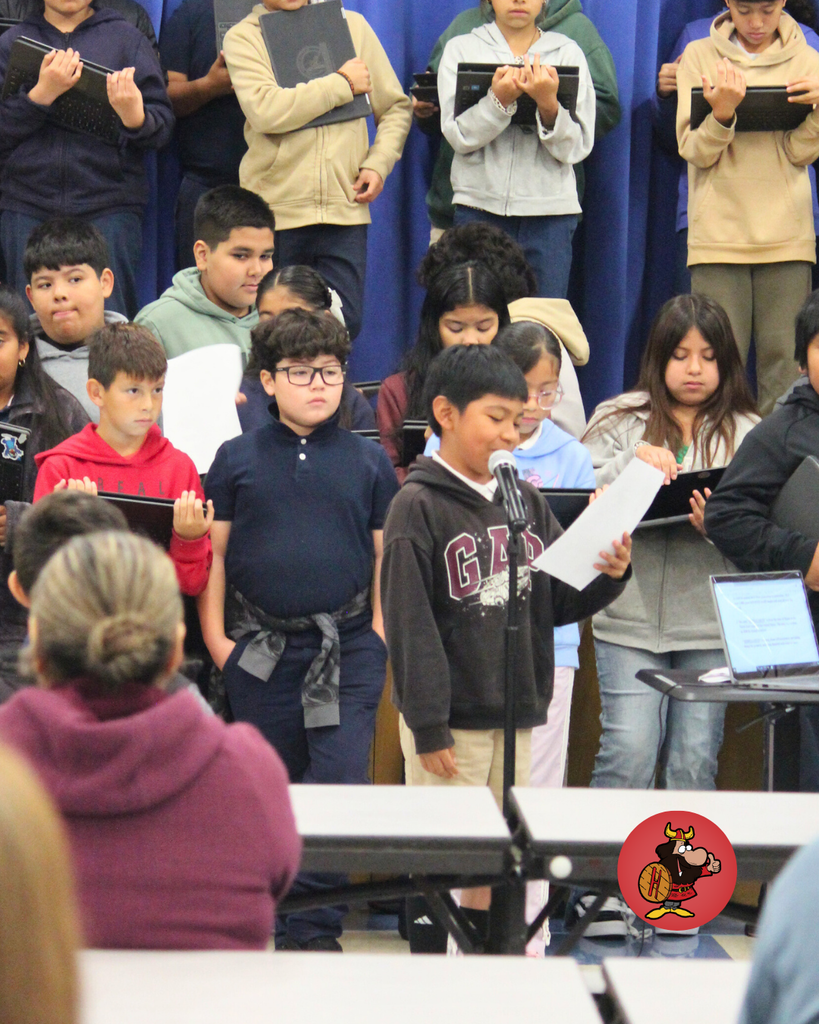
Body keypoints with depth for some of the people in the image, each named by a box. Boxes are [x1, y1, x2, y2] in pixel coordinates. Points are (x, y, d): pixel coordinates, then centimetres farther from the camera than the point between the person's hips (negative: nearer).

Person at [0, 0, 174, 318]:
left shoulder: (127, 38, 10)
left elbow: (163, 125, 4)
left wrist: (136, 119, -18)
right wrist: (42, 94, -11)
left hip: (110, 207, -1)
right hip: (27, 206, 1)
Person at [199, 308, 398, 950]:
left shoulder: (369, 461, 7)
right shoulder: (237, 459, 6)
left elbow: (386, 555, 10)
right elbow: (212, 553, 7)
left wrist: (381, 634, 1)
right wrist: (216, 636, -1)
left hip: (349, 652, -1)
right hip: (260, 650, 1)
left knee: (340, 784, -10)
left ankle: (314, 932, -6)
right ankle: (274, 920, 22)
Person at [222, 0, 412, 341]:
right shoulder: (242, 38, 2)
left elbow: (396, 107, 19)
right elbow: (265, 110, -16)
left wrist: (378, 163, 2)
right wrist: (342, 84, -8)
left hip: (344, 207, 2)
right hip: (275, 208, -2)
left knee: (345, 323, -3)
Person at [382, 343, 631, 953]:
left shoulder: (527, 502, 10)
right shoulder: (419, 507, -9)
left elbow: (558, 602, 11)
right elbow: (410, 624, -13)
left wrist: (609, 576, -9)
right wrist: (428, 726, -17)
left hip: (515, 713, 6)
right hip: (449, 719, -6)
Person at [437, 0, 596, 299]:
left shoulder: (567, 53, 10)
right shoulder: (461, 49, 9)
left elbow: (577, 147, 1)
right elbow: (458, 136, -3)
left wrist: (549, 106, -17)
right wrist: (498, 101, -19)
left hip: (550, 210, 0)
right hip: (480, 204, 0)